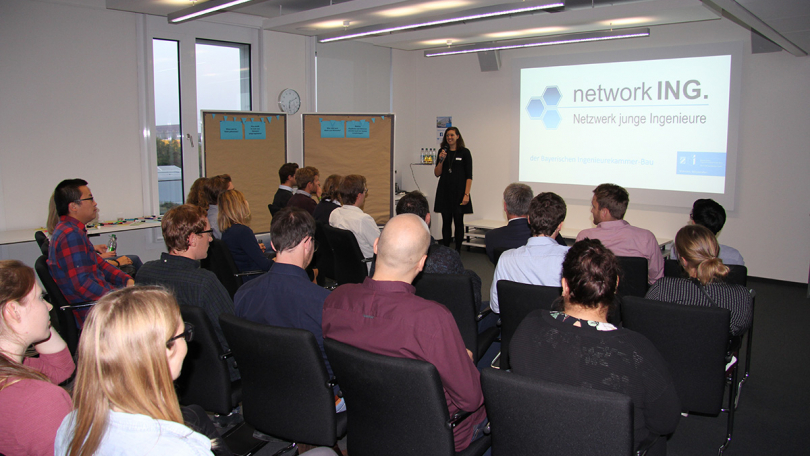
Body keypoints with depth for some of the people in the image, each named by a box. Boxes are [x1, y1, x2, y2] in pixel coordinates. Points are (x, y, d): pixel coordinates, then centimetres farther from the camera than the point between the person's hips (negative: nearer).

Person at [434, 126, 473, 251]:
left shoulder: (464, 152, -2)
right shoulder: (443, 151, 9)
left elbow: (469, 176, -5)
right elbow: (437, 174, 7)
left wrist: (466, 194, -13)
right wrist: (441, 160, -9)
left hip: (458, 192, -3)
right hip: (444, 192, 3)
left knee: (458, 222, 2)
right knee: (446, 222, 6)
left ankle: (457, 251, 10)